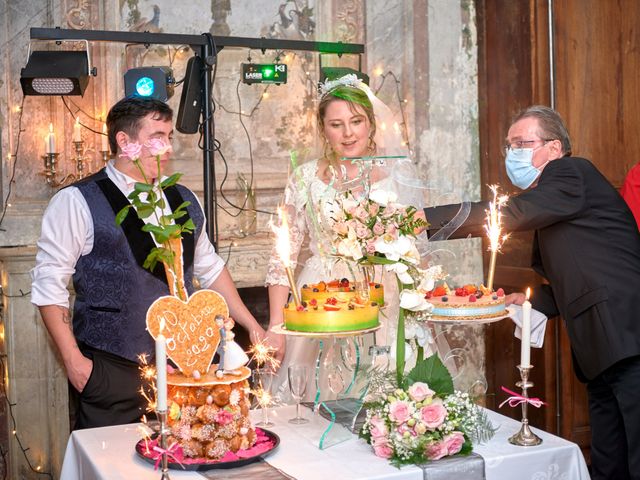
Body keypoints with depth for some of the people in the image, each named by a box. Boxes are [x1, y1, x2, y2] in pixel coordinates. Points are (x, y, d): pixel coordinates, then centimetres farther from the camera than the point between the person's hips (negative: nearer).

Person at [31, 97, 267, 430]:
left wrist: (253, 327, 16)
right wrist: (73, 360, -9)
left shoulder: (184, 201, 12)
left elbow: (210, 268, 20)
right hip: (111, 373, -4)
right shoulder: (76, 203, -4)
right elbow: (49, 285, -4)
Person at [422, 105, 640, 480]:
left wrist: (425, 219, -18)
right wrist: (529, 302, 8)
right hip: (601, 354, 10)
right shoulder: (545, 204, 22)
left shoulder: (573, 173, -5)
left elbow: (508, 215, -19)